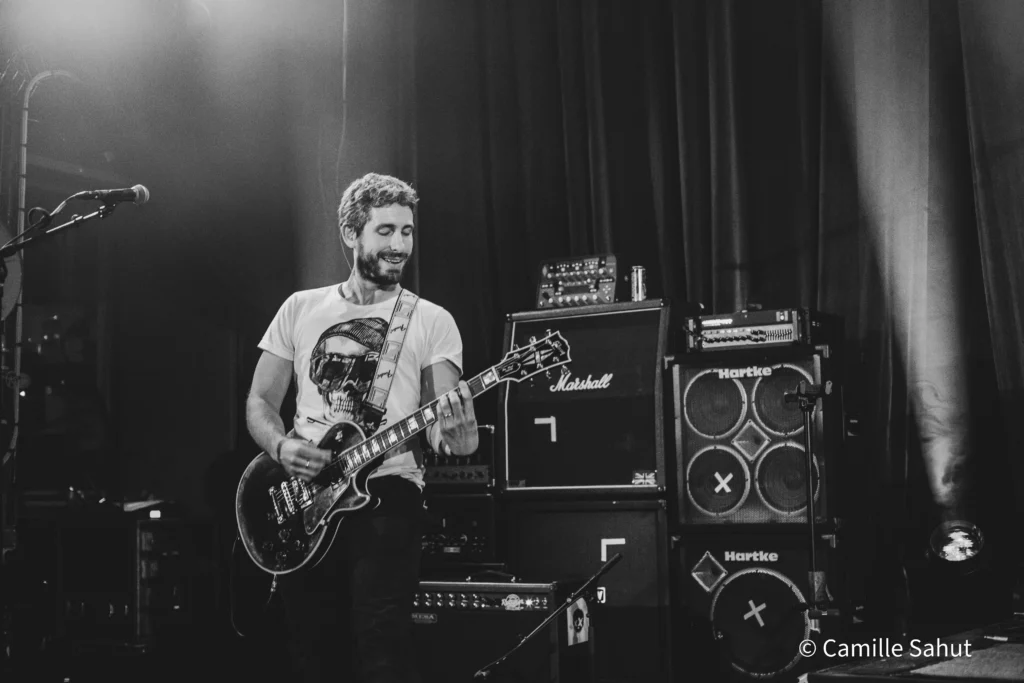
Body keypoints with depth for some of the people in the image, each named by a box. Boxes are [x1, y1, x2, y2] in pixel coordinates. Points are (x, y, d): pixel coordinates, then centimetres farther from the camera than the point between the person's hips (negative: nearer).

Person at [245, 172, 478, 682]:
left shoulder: (431, 320, 5)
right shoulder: (300, 308, 12)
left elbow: (441, 420, -2)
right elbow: (260, 402, 13)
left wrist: (455, 434, -26)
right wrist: (281, 447, -9)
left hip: (385, 494, -2)